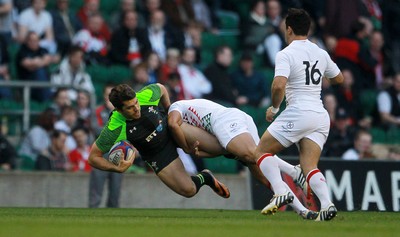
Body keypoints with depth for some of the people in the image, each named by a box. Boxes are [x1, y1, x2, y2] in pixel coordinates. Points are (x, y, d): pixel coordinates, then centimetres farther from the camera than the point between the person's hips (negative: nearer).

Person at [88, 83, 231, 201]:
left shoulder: (147, 96, -26)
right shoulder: (115, 129, -33)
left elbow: (161, 89, 1)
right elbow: (93, 157, -25)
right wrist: (117, 168, -39)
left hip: (173, 132, 3)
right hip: (158, 155, -3)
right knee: (188, 190, -14)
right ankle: (204, 178, 19)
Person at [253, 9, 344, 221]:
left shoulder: (285, 54, -7)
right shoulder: (321, 53, 13)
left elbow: (279, 85, -21)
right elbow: (339, 79, 27)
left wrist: (274, 108, -4)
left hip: (298, 112, -6)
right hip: (321, 116, 6)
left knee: (261, 151, 5)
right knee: (309, 166, 2)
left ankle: (281, 192, -15)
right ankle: (327, 203, -23)